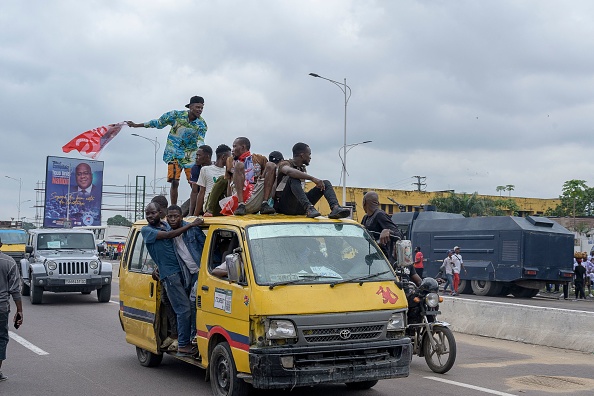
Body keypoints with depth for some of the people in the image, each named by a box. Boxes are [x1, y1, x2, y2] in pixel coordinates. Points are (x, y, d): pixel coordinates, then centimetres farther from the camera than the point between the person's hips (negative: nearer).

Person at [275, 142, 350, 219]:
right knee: (294, 178, -32)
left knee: (326, 183, -4)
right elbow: (289, 171, -32)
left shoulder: (303, 169, 19)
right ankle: (309, 208, -52)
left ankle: (335, 208, -34)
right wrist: (312, 178, -37)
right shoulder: (285, 164, -6)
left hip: (299, 207, 7)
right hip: (285, 205, -7)